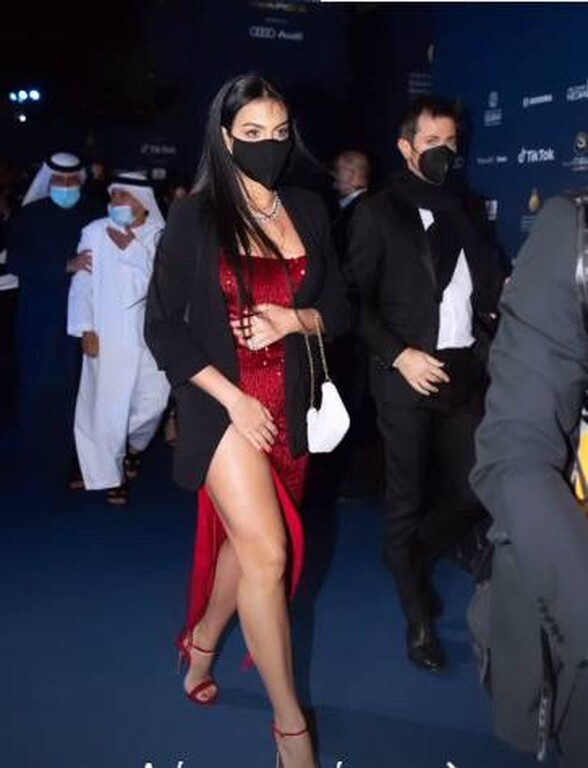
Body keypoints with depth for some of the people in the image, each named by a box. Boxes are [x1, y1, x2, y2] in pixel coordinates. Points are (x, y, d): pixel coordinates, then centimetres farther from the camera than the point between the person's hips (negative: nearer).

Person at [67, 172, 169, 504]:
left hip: (150, 334, 2)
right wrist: (86, 329, -5)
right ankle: (113, 474, 14)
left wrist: (130, 248, -12)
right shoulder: (95, 232, 0)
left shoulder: (160, 236, 3)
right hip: (107, 335, -1)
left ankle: (134, 445, 35)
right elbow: (82, 283, 0)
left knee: (153, 401, 3)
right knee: (109, 405, -3)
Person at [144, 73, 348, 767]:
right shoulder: (194, 217, -6)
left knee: (246, 538, 14)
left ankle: (201, 641, 43)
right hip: (223, 399, -4)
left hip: (289, 400, 5)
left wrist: (293, 319, -12)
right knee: (268, 552, -9)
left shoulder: (308, 211, 6)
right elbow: (162, 326, -7)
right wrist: (233, 399, -15)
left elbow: (339, 307, 10)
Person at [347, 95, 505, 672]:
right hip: (408, 375, -5)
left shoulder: (465, 209, 14)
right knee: (408, 499, 5)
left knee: (473, 492, 8)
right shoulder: (378, 212, -1)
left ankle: (412, 561, 37)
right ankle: (419, 621, 22)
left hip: (465, 373, 5)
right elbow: (356, 301, -6)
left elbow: (492, 287, 10)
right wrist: (399, 355, -15)